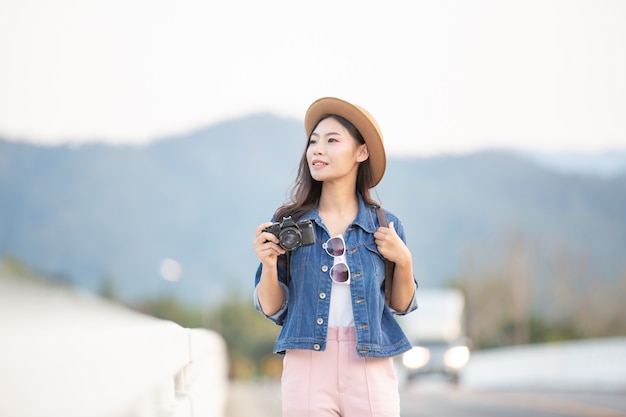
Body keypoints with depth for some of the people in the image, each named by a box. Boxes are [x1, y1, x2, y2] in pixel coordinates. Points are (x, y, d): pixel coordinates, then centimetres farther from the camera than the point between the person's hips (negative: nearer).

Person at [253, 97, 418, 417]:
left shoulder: (384, 226, 5)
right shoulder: (288, 223, 3)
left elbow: (400, 306, 13)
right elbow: (272, 310, 5)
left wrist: (404, 262, -3)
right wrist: (269, 266, -12)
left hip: (370, 370, 0)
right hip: (307, 368, 0)